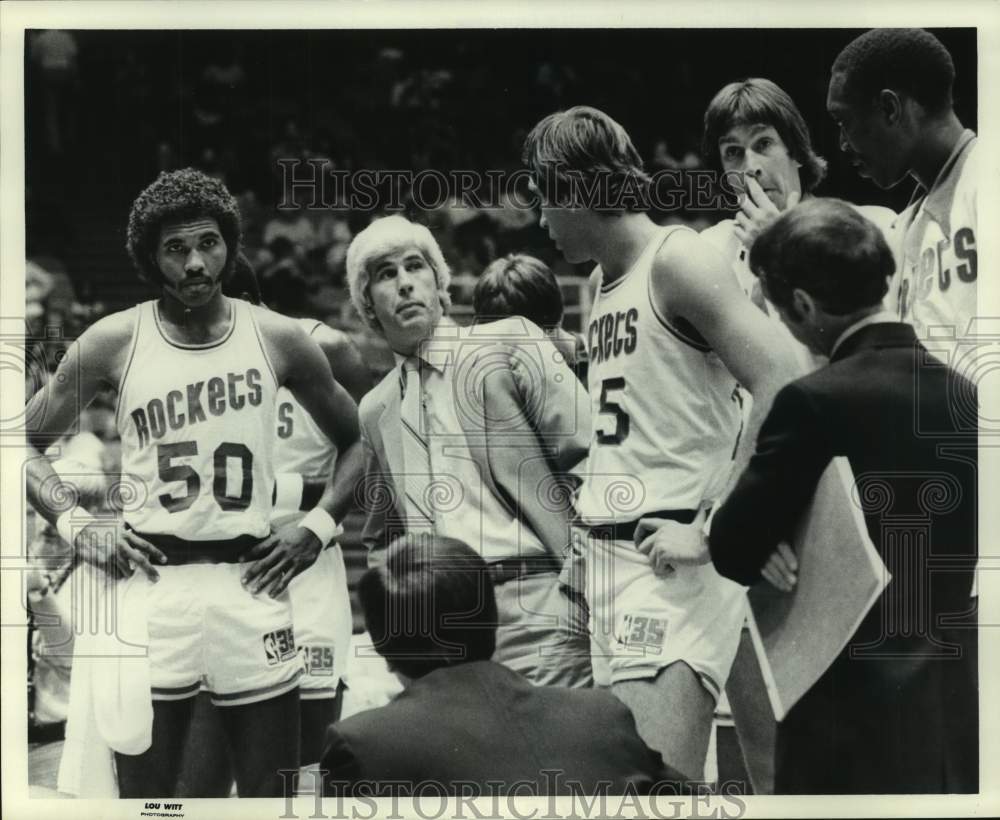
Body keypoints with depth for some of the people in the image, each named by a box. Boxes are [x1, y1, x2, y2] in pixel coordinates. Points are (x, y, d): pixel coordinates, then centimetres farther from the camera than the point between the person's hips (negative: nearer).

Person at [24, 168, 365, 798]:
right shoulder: (113, 343, 2)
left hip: (251, 583, 1)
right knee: (144, 799, 3)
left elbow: (358, 440, 15)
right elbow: (26, 441, 11)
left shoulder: (278, 339, 4)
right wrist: (76, 526, -2)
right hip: (151, 584, -1)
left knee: (272, 796, 5)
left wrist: (317, 529, 3)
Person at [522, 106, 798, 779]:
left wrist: (712, 529, -20)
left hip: (671, 556, -9)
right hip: (610, 553, 9)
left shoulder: (675, 260, -9)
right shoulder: (608, 285, 18)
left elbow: (783, 386, -19)